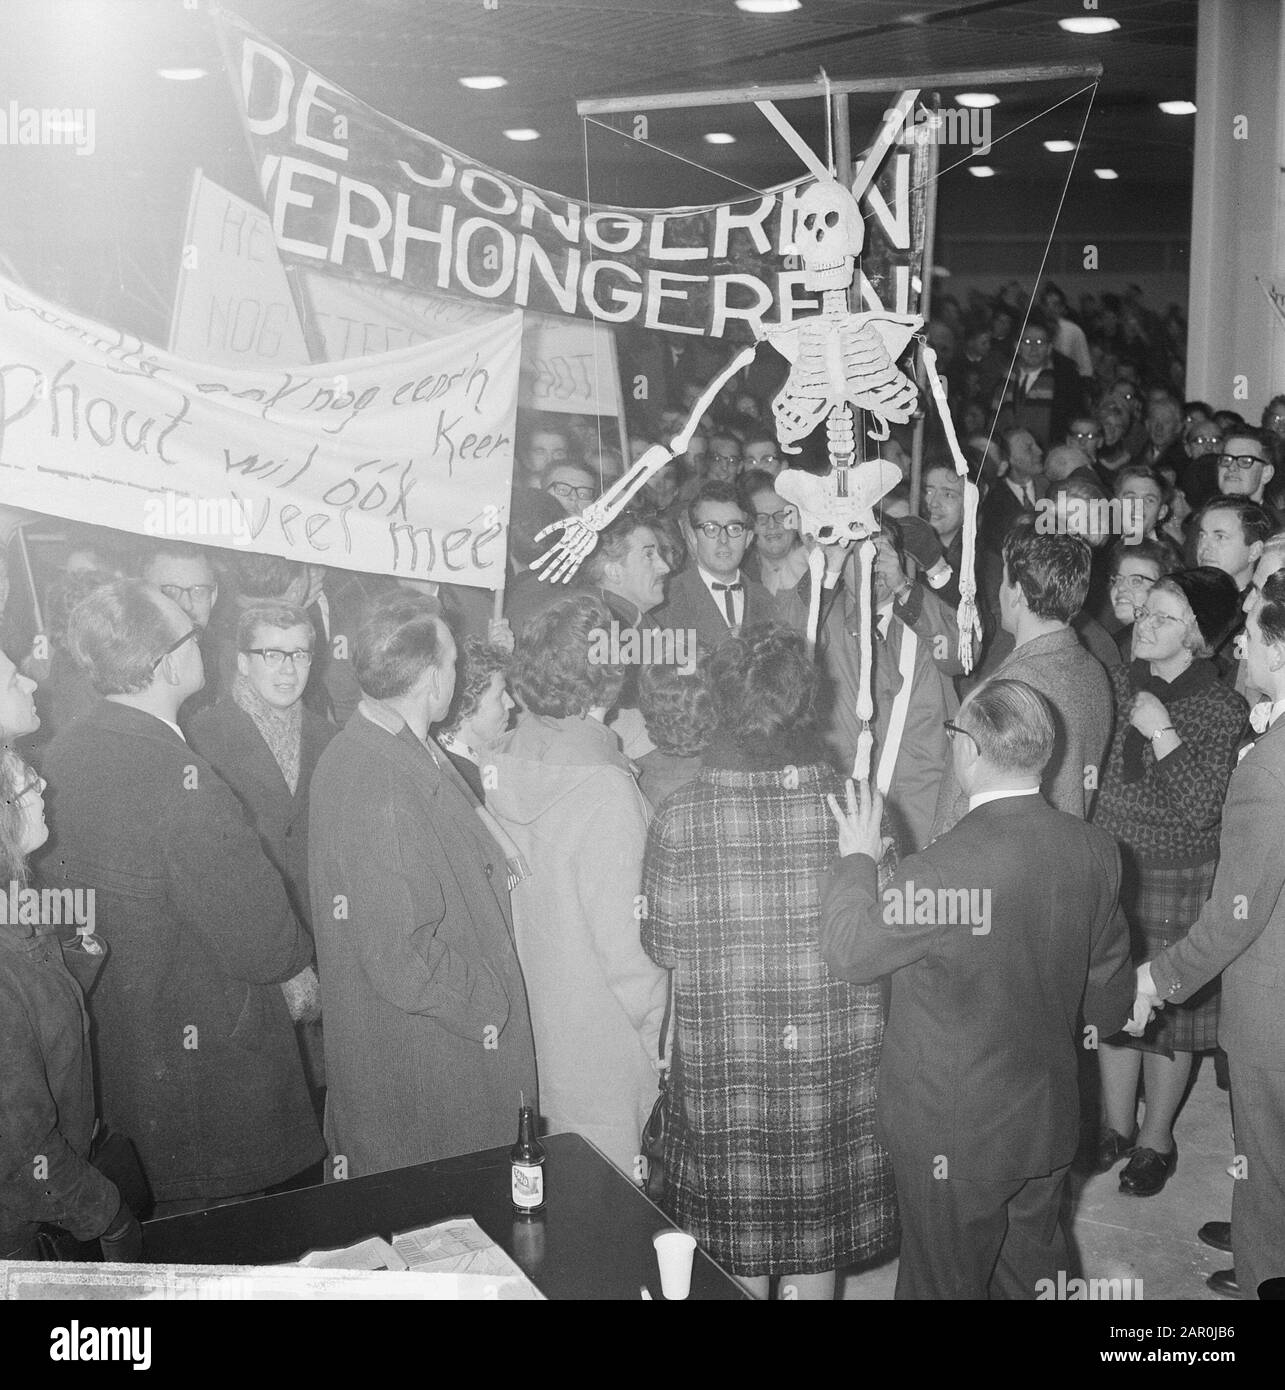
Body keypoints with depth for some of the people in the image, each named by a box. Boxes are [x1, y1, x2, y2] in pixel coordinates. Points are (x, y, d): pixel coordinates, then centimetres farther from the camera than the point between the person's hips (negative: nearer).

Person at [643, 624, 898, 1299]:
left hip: (722, 1082, -1)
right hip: (836, 1072, 1)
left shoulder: (679, 820, -18)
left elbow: (663, 947, -6)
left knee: (737, 1265, 18)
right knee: (816, 1256, 21)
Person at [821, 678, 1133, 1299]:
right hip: (1050, 1126, 6)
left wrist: (856, 858, -7)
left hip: (953, 1139, -6)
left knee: (946, 1282, 15)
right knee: (1035, 1271, 26)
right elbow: (1108, 998, 5)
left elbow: (847, 951, -19)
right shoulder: (1095, 850, -8)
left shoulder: (945, 868, -31)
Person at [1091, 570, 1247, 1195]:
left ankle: (1156, 1141, 29)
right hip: (1107, 872, 4)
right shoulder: (1115, 683, 1)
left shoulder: (1221, 708, -12)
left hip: (1176, 883, -4)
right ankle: (1116, 1126, 34)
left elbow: (1204, 808, -20)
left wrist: (1162, 733, -22)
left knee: (1168, 1010, 9)